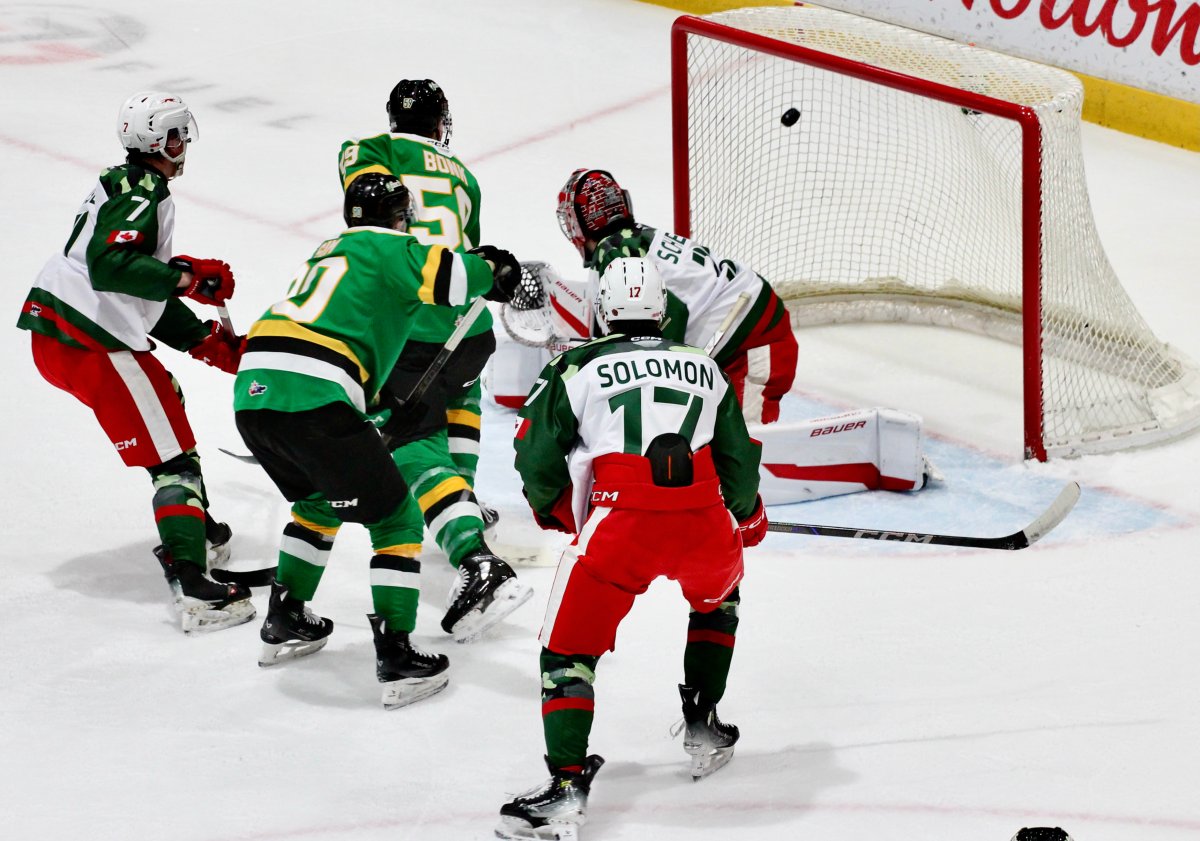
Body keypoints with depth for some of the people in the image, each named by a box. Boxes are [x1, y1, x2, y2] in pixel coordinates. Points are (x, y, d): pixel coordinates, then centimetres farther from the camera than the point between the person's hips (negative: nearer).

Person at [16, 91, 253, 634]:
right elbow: (108, 266, -27)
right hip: (88, 343, -10)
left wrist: (206, 340, 22)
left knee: (166, 399, 30)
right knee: (172, 455, -12)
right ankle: (191, 587, -23)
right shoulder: (142, 194, -11)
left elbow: (145, 298, 25)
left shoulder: (124, 187, 22)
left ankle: (195, 527, 40)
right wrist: (186, 277, -24)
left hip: (57, 331, 10)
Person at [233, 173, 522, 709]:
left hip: (251, 394, 8)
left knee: (318, 502, 33)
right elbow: (450, 276, -8)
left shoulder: (325, 255, 32)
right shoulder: (386, 248, 7)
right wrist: (494, 267, 12)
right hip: (312, 402, -8)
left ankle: (284, 623, 37)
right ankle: (396, 659, 0)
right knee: (394, 519, 4)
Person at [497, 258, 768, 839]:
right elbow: (738, 461, 24)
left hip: (621, 523, -3)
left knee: (570, 646, 6)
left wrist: (554, 508, 33)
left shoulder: (577, 368, 14)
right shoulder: (704, 368, 23)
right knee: (717, 595, 36)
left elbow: (537, 459, 12)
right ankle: (702, 723, 34)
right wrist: (748, 517, 44)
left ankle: (567, 781, -12)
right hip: (705, 524, 3)